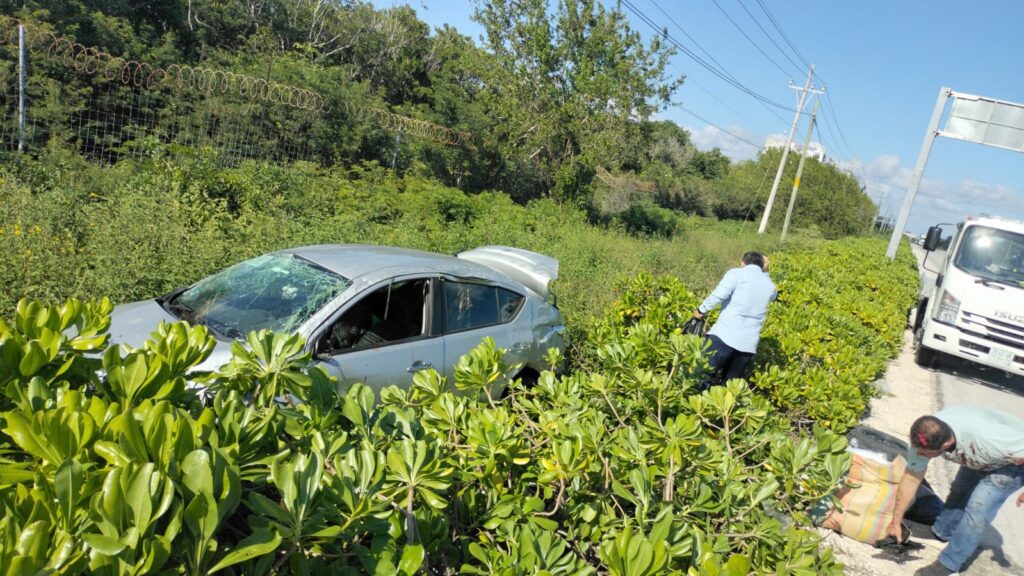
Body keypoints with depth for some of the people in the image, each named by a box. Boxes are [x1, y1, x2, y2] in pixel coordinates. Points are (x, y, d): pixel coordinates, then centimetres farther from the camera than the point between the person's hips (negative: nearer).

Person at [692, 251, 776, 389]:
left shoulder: (737, 273, 3)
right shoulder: (770, 285, 19)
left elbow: (719, 295, -14)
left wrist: (701, 310, -1)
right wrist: (764, 272, 37)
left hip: (725, 336, -6)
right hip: (748, 344, 6)